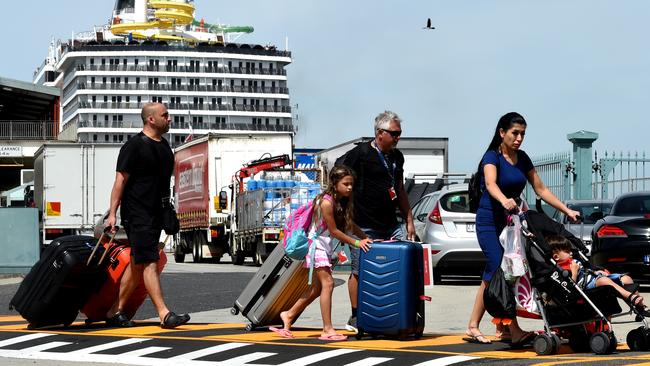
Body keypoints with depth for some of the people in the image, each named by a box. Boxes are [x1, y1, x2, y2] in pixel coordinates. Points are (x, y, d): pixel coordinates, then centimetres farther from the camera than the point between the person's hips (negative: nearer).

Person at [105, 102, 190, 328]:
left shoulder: (164, 146, 16)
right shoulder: (134, 146, -9)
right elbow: (121, 180, -12)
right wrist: (113, 213, -16)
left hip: (155, 214, 9)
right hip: (137, 214, -9)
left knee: (137, 264, 10)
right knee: (149, 262, -12)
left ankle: (115, 312, 17)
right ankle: (164, 314, -17)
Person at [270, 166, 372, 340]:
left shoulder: (343, 201, 3)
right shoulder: (326, 202, -23)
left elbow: (349, 224, 7)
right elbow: (334, 231, -19)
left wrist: (365, 238, -6)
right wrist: (356, 243, -16)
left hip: (327, 247, 9)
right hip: (317, 244, -9)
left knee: (318, 287, 14)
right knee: (327, 283, -15)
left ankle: (289, 315, 28)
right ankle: (327, 329, -16)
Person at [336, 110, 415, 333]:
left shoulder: (396, 156, 15)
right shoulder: (361, 153, -8)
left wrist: (409, 221, 18)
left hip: (390, 225, 7)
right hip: (364, 226, -7)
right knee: (360, 271, -2)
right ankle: (355, 318, 7)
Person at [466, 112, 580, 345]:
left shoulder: (522, 159, 10)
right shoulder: (492, 157, -11)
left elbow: (540, 189, 14)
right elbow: (491, 184, -31)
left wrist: (566, 210, 6)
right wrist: (504, 200, -52)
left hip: (511, 221, 7)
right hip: (490, 222, -7)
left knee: (492, 276, 8)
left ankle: (473, 328, 14)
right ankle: (513, 331, -21)